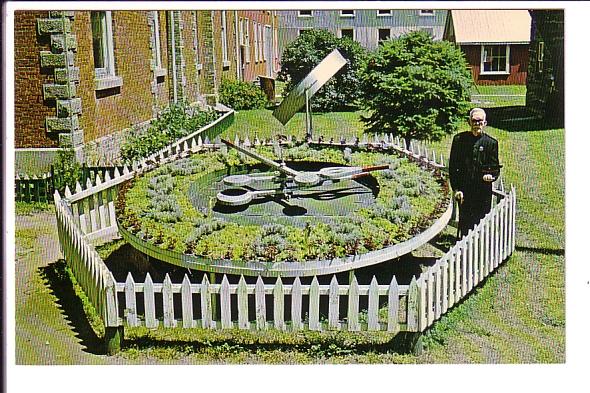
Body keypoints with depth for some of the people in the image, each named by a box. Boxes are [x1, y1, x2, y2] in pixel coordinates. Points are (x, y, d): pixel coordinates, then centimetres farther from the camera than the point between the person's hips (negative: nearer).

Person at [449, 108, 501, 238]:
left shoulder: (491, 143, 4)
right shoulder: (459, 139, 4)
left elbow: (496, 167, 7)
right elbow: (453, 166, 4)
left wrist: (491, 176, -17)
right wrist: (456, 188, -4)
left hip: (483, 191, 0)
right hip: (464, 189, 0)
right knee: (464, 222, 3)